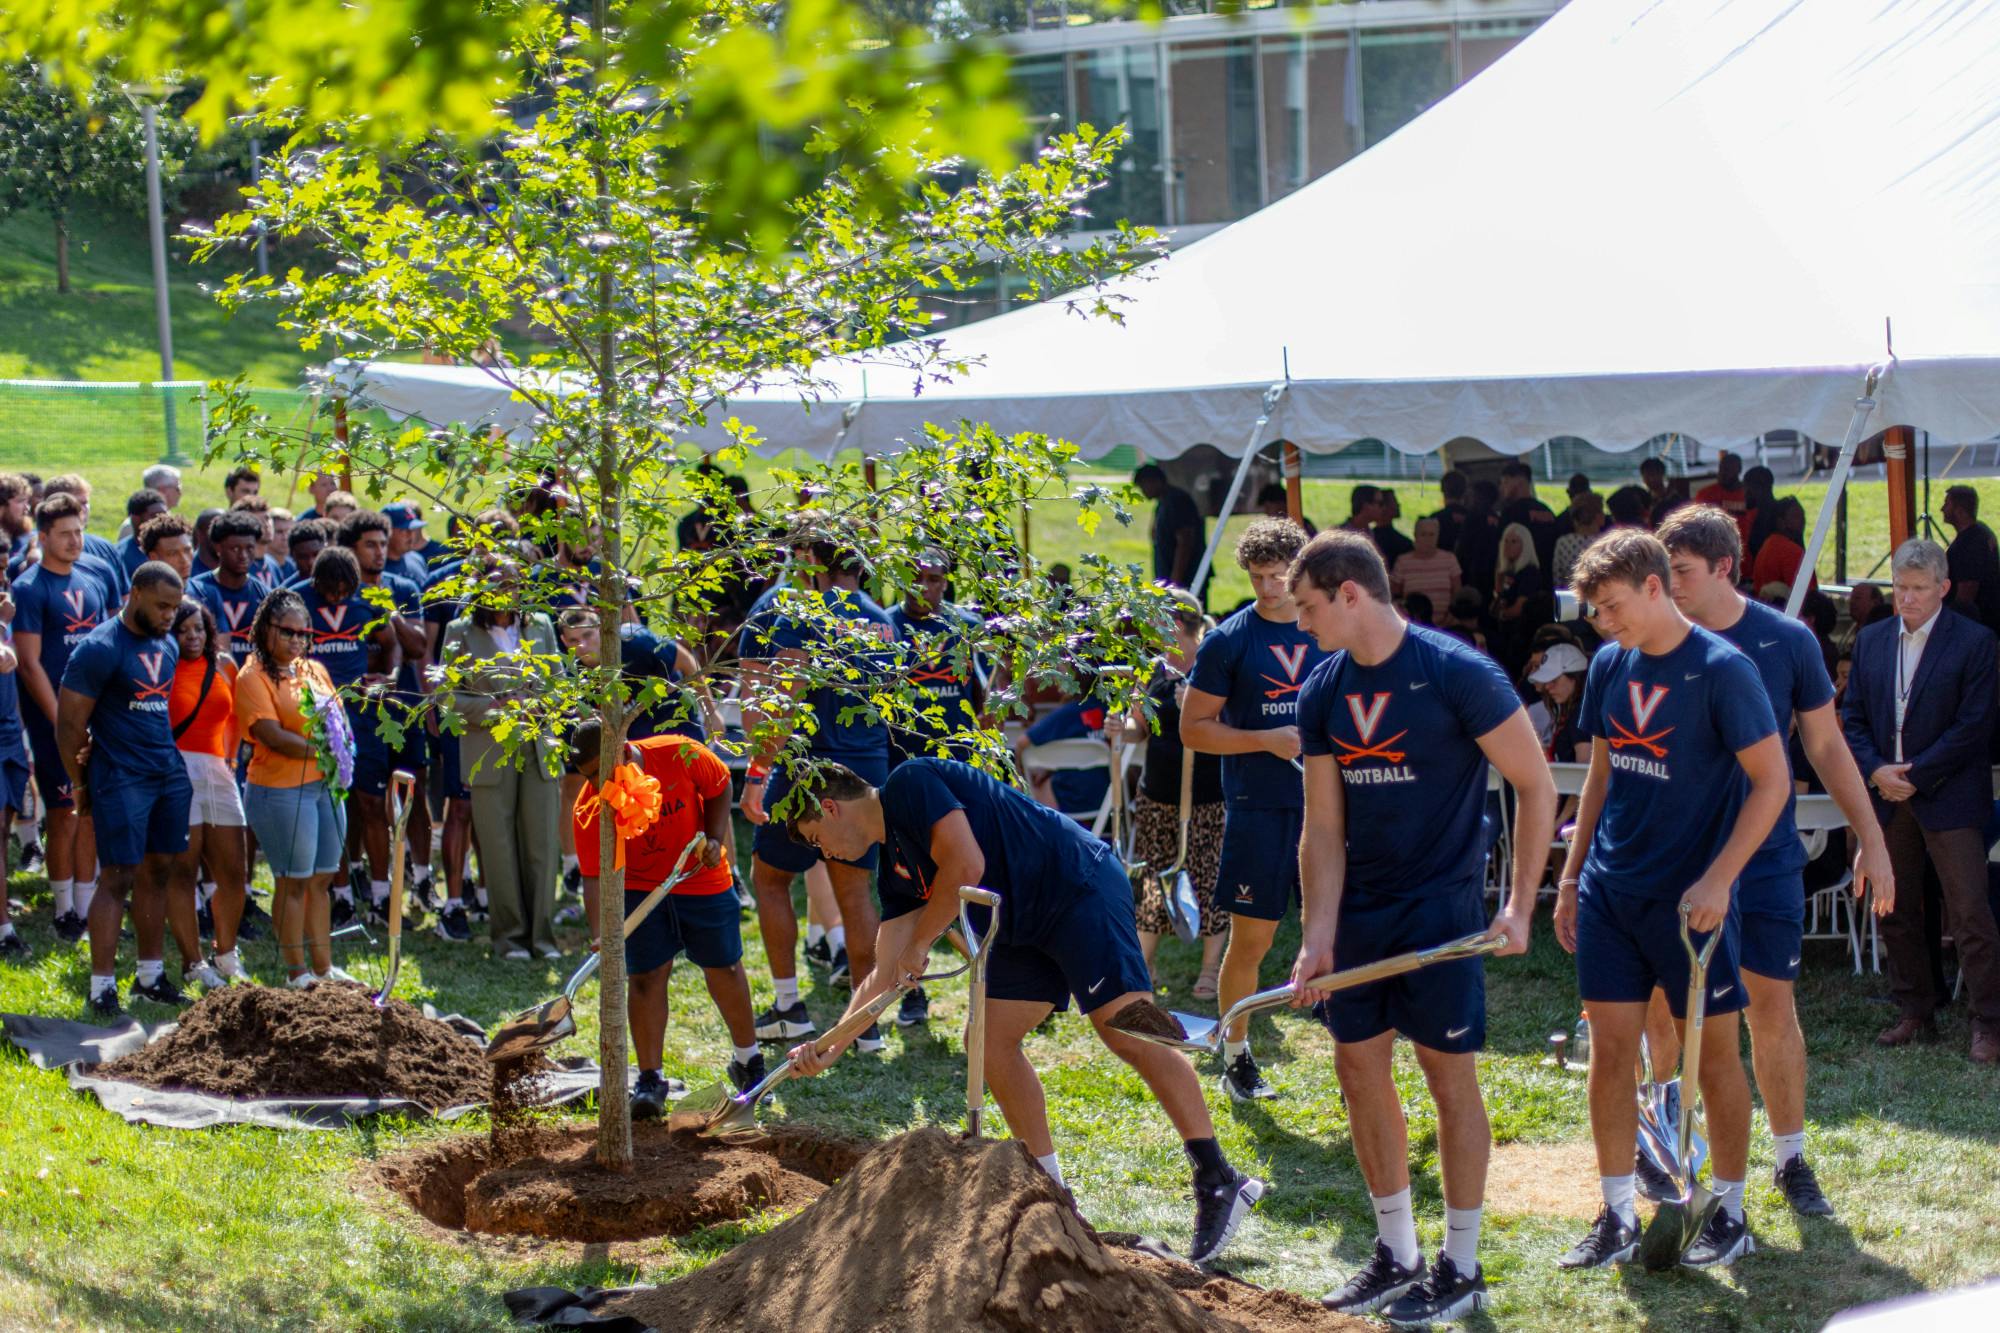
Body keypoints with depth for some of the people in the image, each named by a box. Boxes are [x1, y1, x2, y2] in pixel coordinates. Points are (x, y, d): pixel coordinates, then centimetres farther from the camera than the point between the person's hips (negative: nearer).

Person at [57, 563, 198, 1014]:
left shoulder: (168, 646, 11)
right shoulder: (100, 650, -13)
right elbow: (69, 724, -10)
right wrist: (81, 785, -4)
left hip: (170, 774, 7)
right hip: (121, 779, -7)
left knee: (157, 872, 10)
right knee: (119, 877, -8)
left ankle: (151, 975, 17)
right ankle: (102, 986, -6)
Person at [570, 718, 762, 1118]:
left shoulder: (680, 755, -25)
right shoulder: (589, 810, -24)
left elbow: (719, 787, -5)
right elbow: (595, 876, -26)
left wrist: (714, 838, -16)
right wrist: (600, 936, -38)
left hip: (702, 879, 0)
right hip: (639, 888, 0)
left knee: (723, 968, 11)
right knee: (646, 976, -8)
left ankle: (748, 1061, 30)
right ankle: (649, 1080, 1)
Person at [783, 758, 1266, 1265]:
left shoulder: (909, 784, -9)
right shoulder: (896, 866, 17)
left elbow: (966, 865, -21)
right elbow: (887, 975, 19)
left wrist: (917, 944, -8)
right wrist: (829, 1048, 14)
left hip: (1080, 886, -10)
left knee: (1125, 1030, -18)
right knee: (990, 1041, 6)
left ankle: (1219, 1182, -17)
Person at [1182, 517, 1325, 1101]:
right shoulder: (1229, 641, -2)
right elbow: (1193, 728, -2)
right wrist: (1267, 739, -12)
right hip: (1258, 811, -3)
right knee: (1251, 940, 2)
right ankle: (1236, 1057, 17)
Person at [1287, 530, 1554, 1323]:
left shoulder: (1459, 676, -14)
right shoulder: (1322, 695, 3)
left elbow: (1536, 785, -9)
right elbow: (1323, 829, 4)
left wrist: (1520, 906, -13)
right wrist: (1319, 937, -6)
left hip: (1441, 907, -6)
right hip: (1358, 908, 6)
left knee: (1449, 1074, -1)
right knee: (1359, 1067, 9)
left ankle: (1460, 1268, 10)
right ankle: (1396, 1255, 22)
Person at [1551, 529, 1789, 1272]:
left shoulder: (1721, 670, -13)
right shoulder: (1609, 666, 6)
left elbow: (1771, 781, -13)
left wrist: (1717, 881, -19)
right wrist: (1570, 875, 14)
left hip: (1688, 898, -5)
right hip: (1611, 890, 6)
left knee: (1714, 1052, 5)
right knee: (1610, 1049, 5)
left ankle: (1729, 1214, 18)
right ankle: (1617, 1217, 14)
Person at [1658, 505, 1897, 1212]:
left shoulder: (1787, 641, -4)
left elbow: (1826, 747, 5)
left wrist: (1872, 841, 4)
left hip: (1766, 858, 0)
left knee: (1771, 1005, 4)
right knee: (1665, 1007, 0)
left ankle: (1791, 1157, 18)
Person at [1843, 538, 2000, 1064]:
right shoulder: (1871, 640, 10)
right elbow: (1854, 719, 11)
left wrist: (1914, 775, -13)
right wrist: (1876, 771, -7)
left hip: (1948, 798, -5)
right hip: (1887, 799, 6)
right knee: (1896, 912, 10)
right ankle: (1915, 1014, 21)